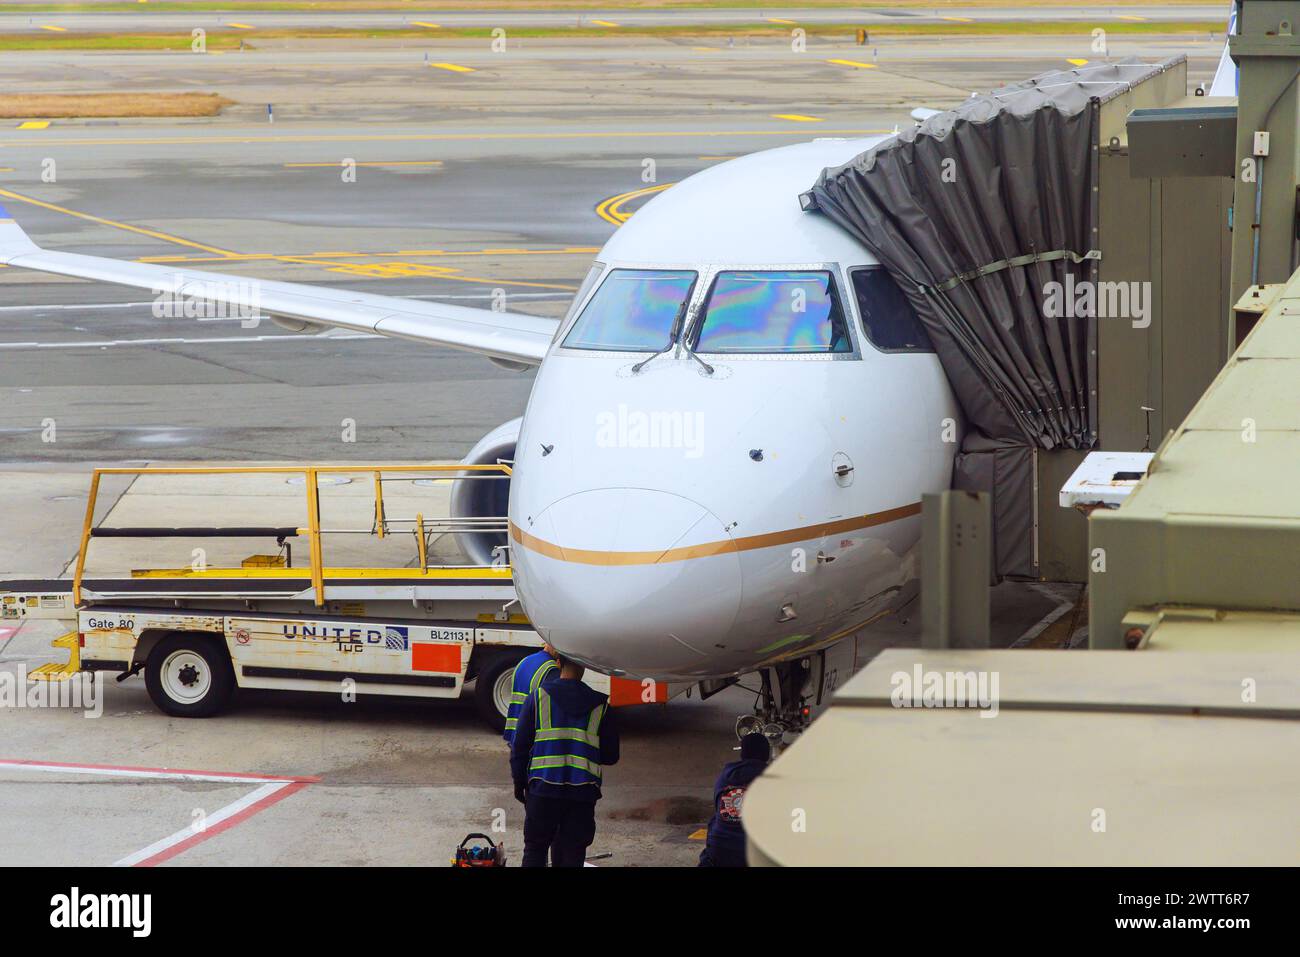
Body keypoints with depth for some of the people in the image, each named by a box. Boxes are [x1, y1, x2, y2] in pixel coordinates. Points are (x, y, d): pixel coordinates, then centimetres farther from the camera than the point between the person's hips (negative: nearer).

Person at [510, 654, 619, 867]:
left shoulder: (538, 697, 1)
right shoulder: (600, 705, 3)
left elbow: (519, 745, 2)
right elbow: (611, 755, 8)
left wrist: (519, 782, 11)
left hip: (543, 787, 0)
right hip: (583, 792, 1)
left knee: (535, 849, 10)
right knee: (572, 853, 6)